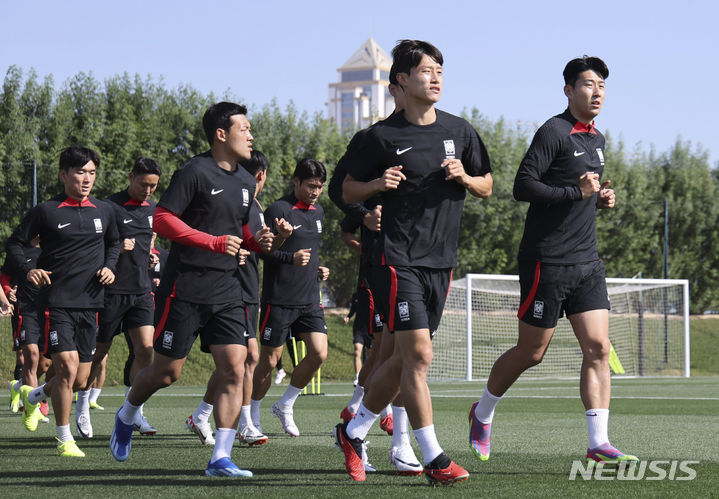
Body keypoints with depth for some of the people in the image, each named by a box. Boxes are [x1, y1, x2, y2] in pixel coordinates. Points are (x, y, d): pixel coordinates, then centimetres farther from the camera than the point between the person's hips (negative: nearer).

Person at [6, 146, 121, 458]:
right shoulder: (46, 212, -4)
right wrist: (28, 270, -13)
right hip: (56, 302, -5)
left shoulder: (103, 212, 9)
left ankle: (33, 396, 38)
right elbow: (15, 243, 4)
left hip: (89, 303, 5)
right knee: (67, 367, -17)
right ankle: (64, 440, -3)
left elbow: (113, 242, 27)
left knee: (80, 381, 7)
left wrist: (109, 267, 8)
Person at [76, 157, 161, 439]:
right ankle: (82, 408, 19)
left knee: (145, 349, -8)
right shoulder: (110, 207, -9)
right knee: (100, 352, 4)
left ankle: (134, 412, -1)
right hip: (112, 289, -5)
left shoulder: (152, 209, 11)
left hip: (141, 291, 5)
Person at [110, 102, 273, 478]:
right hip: (187, 288, -6)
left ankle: (220, 458, -6)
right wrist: (214, 242, -21)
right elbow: (161, 220, -14)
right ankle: (126, 417, 32)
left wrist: (258, 241, 5)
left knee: (234, 369, -7)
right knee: (167, 371, 2)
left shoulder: (246, 182, 15)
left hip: (227, 291, 6)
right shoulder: (195, 172, -9)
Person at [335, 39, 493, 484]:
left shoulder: (460, 131, 9)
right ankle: (434, 459, -9)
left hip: (442, 260, 5)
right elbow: (348, 190, 7)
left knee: (405, 360, 10)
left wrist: (464, 178, -4)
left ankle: (353, 432, 28)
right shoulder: (383, 136, -3)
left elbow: (487, 187, 18)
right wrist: (377, 184, -13)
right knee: (418, 355, -13)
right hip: (399, 258, -5)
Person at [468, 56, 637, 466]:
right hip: (547, 260, -7)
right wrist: (577, 192, -20)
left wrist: (600, 199, 8)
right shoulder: (554, 133, -11)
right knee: (531, 353, 2)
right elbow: (523, 187, -18)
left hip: (587, 262, 7)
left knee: (598, 347, -5)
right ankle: (483, 414, 26)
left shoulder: (597, 139, 16)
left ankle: (599, 443, -8)